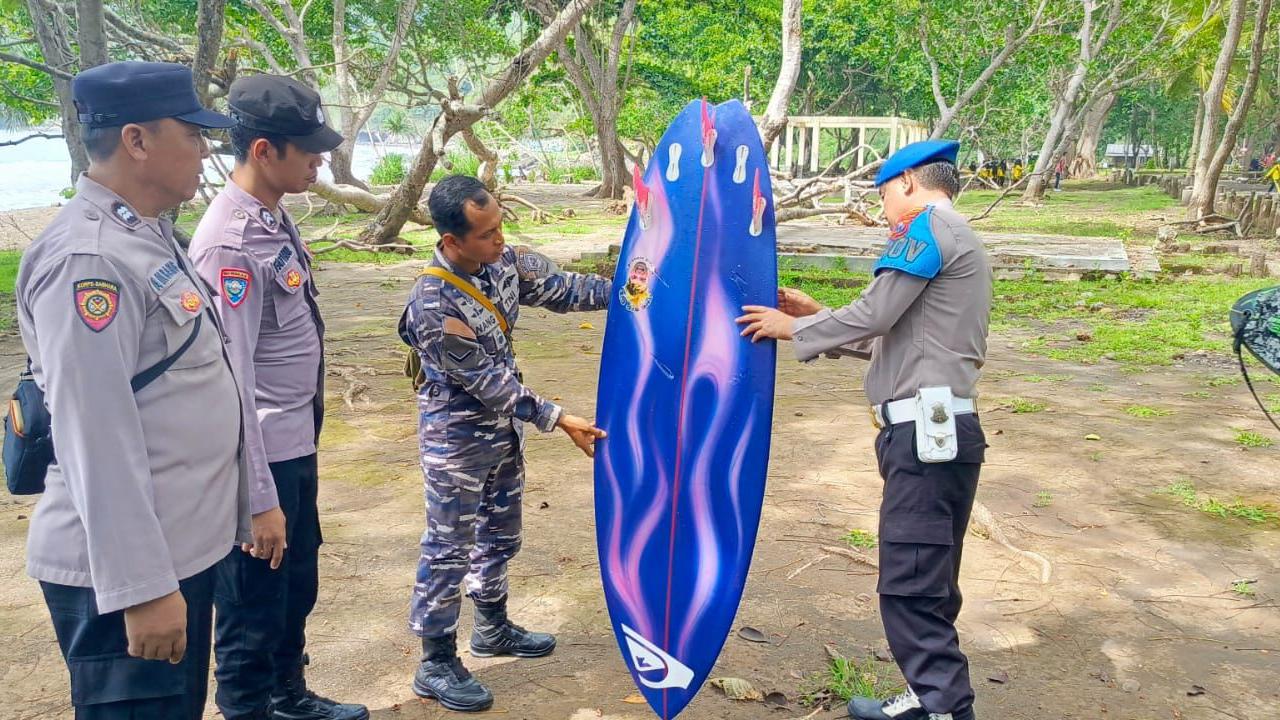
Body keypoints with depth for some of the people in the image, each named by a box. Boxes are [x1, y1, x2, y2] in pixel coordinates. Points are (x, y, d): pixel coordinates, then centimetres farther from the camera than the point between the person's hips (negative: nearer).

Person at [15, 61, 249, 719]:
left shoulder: (147, 236, 10)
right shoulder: (87, 258, -20)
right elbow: (95, 438, -24)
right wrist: (140, 587, -23)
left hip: (179, 547, 9)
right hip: (124, 568, -9)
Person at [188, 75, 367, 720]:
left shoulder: (275, 218, 6)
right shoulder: (232, 243, -22)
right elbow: (229, 383, -23)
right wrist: (259, 500, -21)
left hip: (296, 448, 9)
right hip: (261, 459, -9)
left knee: (298, 588, 25)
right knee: (254, 612, 8)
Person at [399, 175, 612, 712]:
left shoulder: (502, 262, -8)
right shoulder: (433, 306, -29)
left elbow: (559, 288, 2)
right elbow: (485, 380, -25)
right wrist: (558, 420, -21)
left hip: (504, 428, 8)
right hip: (457, 441, -8)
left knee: (500, 536, 22)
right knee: (448, 551, 5)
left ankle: (493, 629, 43)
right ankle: (436, 665, 20)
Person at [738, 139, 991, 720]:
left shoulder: (931, 224, -6)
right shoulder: (958, 242, 26)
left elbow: (875, 314, -12)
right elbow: (892, 338, 24)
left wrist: (793, 328, 1)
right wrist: (817, 316, 21)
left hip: (926, 431, -11)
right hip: (933, 431, 11)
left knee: (910, 586, -8)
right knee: (926, 583, 15)